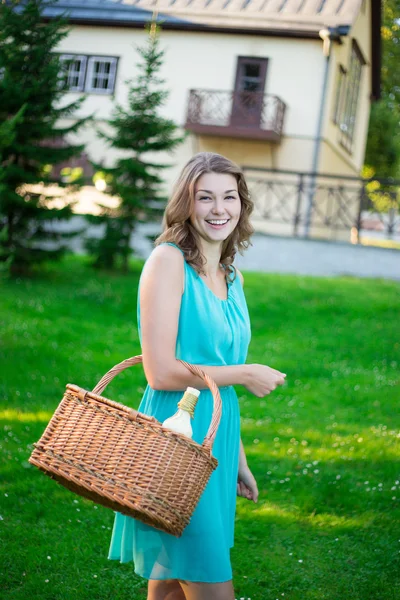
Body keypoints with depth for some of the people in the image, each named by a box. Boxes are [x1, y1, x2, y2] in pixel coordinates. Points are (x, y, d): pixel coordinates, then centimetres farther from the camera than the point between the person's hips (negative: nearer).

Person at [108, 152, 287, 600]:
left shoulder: (231, 276, 12)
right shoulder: (168, 260, -12)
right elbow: (161, 373, -19)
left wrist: (238, 457, 20)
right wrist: (245, 373, -9)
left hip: (215, 442, 8)